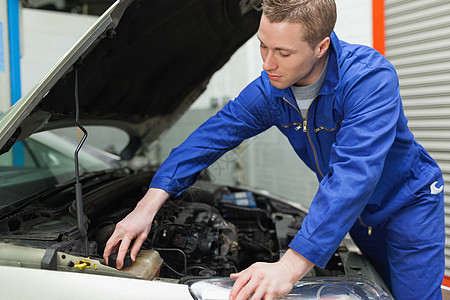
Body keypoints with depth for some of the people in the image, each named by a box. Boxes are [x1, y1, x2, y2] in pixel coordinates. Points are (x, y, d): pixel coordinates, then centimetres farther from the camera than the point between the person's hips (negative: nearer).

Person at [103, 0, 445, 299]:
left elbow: (353, 175, -44)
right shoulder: (269, 91, -16)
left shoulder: (369, 76, -34)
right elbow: (211, 136, -11)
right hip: (353, 211, 4)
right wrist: (148, 206, -19)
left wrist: (290, 266, -50)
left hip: (407, 200, -4)